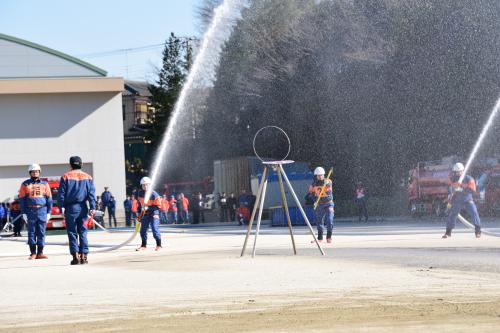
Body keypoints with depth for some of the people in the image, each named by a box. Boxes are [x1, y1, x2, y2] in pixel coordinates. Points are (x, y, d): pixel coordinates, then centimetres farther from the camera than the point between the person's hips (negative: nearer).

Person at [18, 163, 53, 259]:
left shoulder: (44, 184, 8)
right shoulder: (25, 184, 6)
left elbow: (49, 199, 7)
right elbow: (22, 199, 4)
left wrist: (49, 212, 0)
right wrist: (23, 213, -3)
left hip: (42, 211, 1)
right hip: (30, 211, -1)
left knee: (41, 232, -1)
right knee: (31, 232, -1)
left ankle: (40, 253, 3)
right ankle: (33, 253, 3)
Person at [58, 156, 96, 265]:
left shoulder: (66, 177, 0)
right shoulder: (87, 177, 8)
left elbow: (61, 193, -5)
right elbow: (91, 194, 3)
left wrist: (61, 207, -4)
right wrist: (92, 208, 1)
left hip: (71, 208, -3)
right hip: (83, 207, 3)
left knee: (72, 232, 2)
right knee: (83, 232, 9)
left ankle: (75, 256, -5)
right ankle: (84, 255, 5)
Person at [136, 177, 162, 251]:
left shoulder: (154, 194, -17)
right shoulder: (140, 193, 3)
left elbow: (158, 206, -18)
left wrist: (148, 208, -25)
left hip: (153, 214, -6)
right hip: (144, 214, 6)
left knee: (155, 229, -14)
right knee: (143, 230, 8)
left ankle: (159, 245, -3)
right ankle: (143, 245, 20)